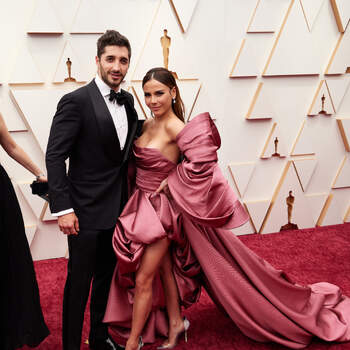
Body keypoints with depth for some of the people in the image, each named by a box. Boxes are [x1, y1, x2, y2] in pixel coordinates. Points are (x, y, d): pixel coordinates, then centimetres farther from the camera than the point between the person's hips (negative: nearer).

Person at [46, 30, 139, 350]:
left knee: (106, 277, 20)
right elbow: (55, 156, -16)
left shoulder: (127, 100, 7)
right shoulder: (76, 101, -15)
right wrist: (63, 208, -20)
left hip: (117, 208, 7)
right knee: (79, 282, 4)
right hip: (86, 210, -7)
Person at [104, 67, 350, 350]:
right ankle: (175, 324, 34)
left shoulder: (173, 127, -20)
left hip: (161, 209, -8)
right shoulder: (148, 125, 4)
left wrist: (171, 183, -24)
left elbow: (202, 158, -33)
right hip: (145, 204, 8)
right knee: (165, 268, 18)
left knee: (142, 279, 0)